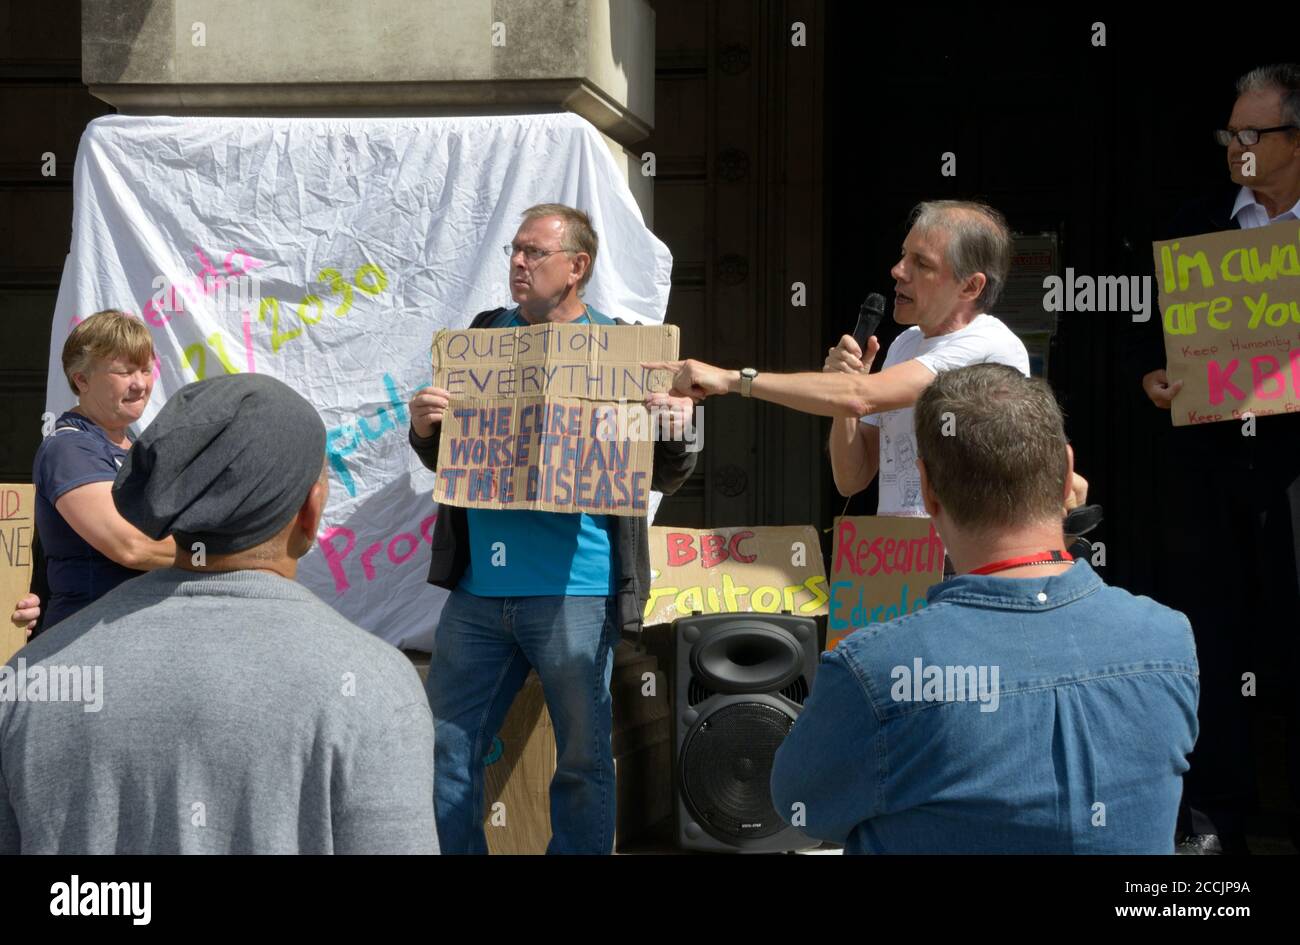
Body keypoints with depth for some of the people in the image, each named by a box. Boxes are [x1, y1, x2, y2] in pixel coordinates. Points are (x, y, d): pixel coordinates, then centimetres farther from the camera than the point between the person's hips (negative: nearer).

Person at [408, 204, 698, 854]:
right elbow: (443, 458, 17)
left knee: (583, 761, 5)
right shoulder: (485, 333, 12)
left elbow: (662, 478, 2)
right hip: (480, 586, 4)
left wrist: (675, 430, -19)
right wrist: (423, 427, -5)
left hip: (574, 591, -4)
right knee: (444, 749, 9)